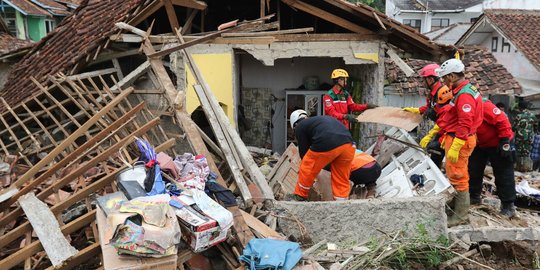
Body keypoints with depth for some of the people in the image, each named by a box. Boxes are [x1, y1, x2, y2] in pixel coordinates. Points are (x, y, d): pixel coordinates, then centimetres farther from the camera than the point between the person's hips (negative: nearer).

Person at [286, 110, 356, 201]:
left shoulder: (299, 127, 19)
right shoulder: (322, 118, 38)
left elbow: (303, 151, 19)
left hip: (326, 146, -6)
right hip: (348, 143, 6)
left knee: (307, 170, 18)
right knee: (342, 179, 18)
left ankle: (299, 196, 33)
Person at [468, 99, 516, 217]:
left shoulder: (484, 106, -30)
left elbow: (502, 121, -27)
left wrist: (505, 142, -25)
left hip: (497, 144, -7)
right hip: (479, 145, 7)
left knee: (503, 174, 0)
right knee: (473, 170, 11)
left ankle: (508, 206, 8)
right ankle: (474, 196, 28)